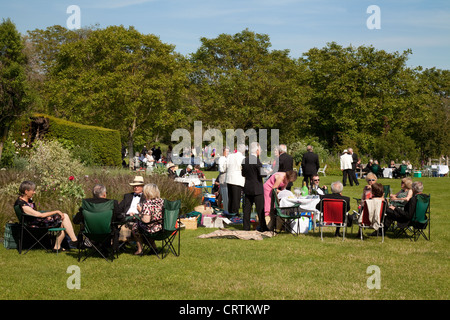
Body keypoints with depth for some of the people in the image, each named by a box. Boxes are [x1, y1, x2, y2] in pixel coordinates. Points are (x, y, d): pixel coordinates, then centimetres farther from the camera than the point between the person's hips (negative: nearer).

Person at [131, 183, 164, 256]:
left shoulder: (147, 204, -24)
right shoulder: (162, 201, -4)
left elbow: (146, 221, -30)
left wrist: (140, 211, -13)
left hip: (151, 229, -7)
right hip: (162, 228, 7)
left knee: (134, 226, 20)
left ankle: (139, 249, 30)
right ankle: (154, 247, 37)